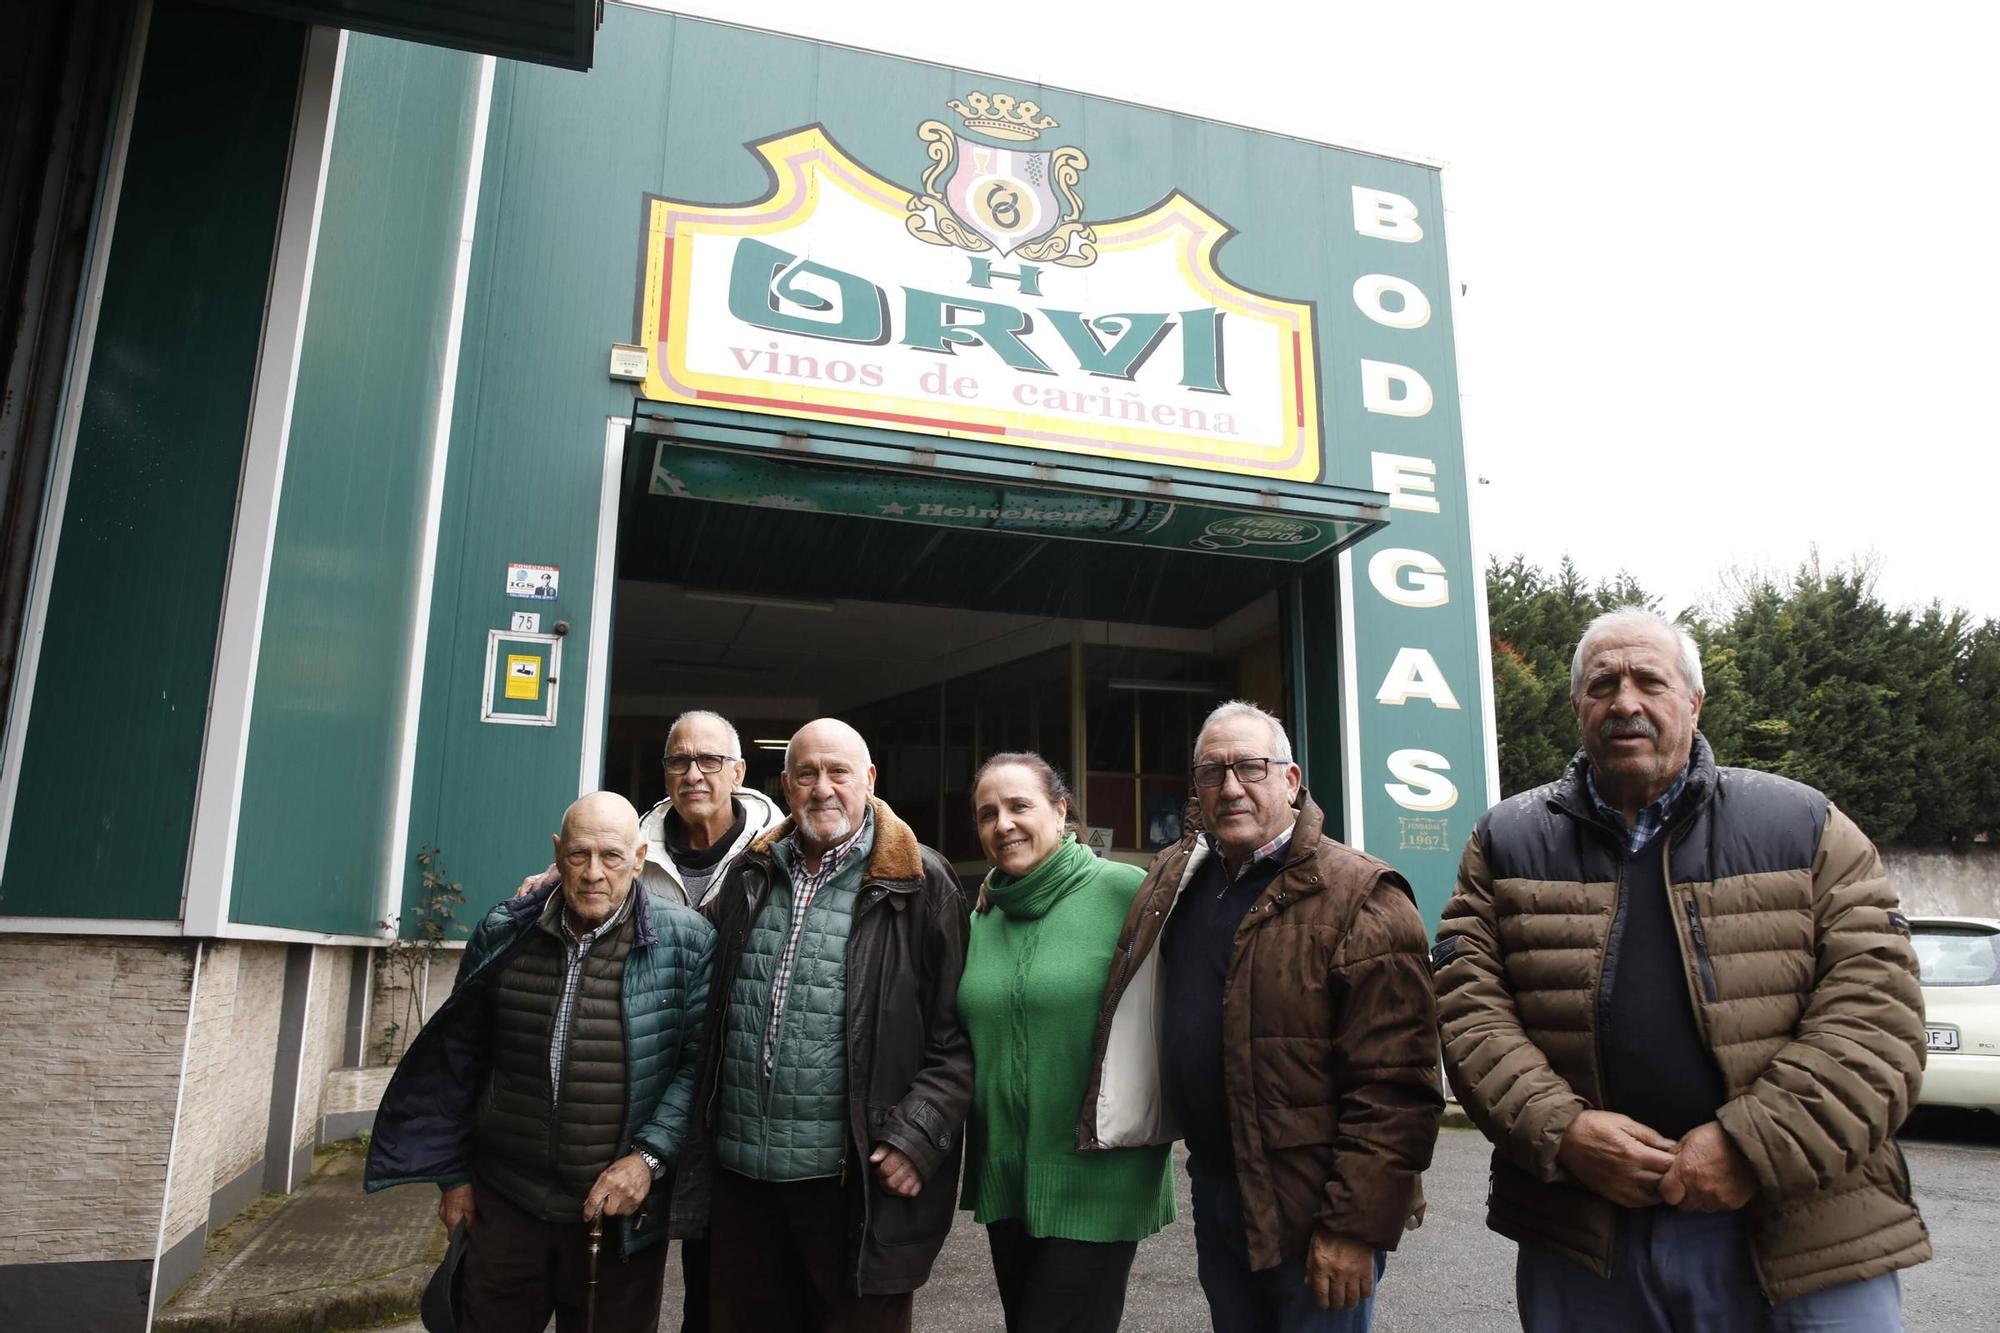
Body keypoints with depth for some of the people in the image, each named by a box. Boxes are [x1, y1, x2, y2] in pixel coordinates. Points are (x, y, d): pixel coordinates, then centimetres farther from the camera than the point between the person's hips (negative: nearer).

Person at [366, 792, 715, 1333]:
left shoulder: (686, 941, -10)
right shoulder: (502, 933, 0)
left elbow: (700, 1062, -9)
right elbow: (461, 1060, 8)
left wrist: (649, 1155, -18)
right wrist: (452, 1174, 10)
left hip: (620, 1212, -2)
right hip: (502, 1202, 3)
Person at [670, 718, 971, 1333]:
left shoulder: (918, 884, -6)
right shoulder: (749, 876, 9)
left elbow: (955, 1034, -8)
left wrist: (917, 1137, -14)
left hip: (854, 1179, -4)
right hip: (739, 1168, 5)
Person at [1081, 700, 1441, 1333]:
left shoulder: (1359, 898, -16)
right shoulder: (1174, 880, 6)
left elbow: (1393, 1085, -19)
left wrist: (1355, 1226, -20)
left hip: (1311, 1211, -7)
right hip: (1215, 1194, 7)